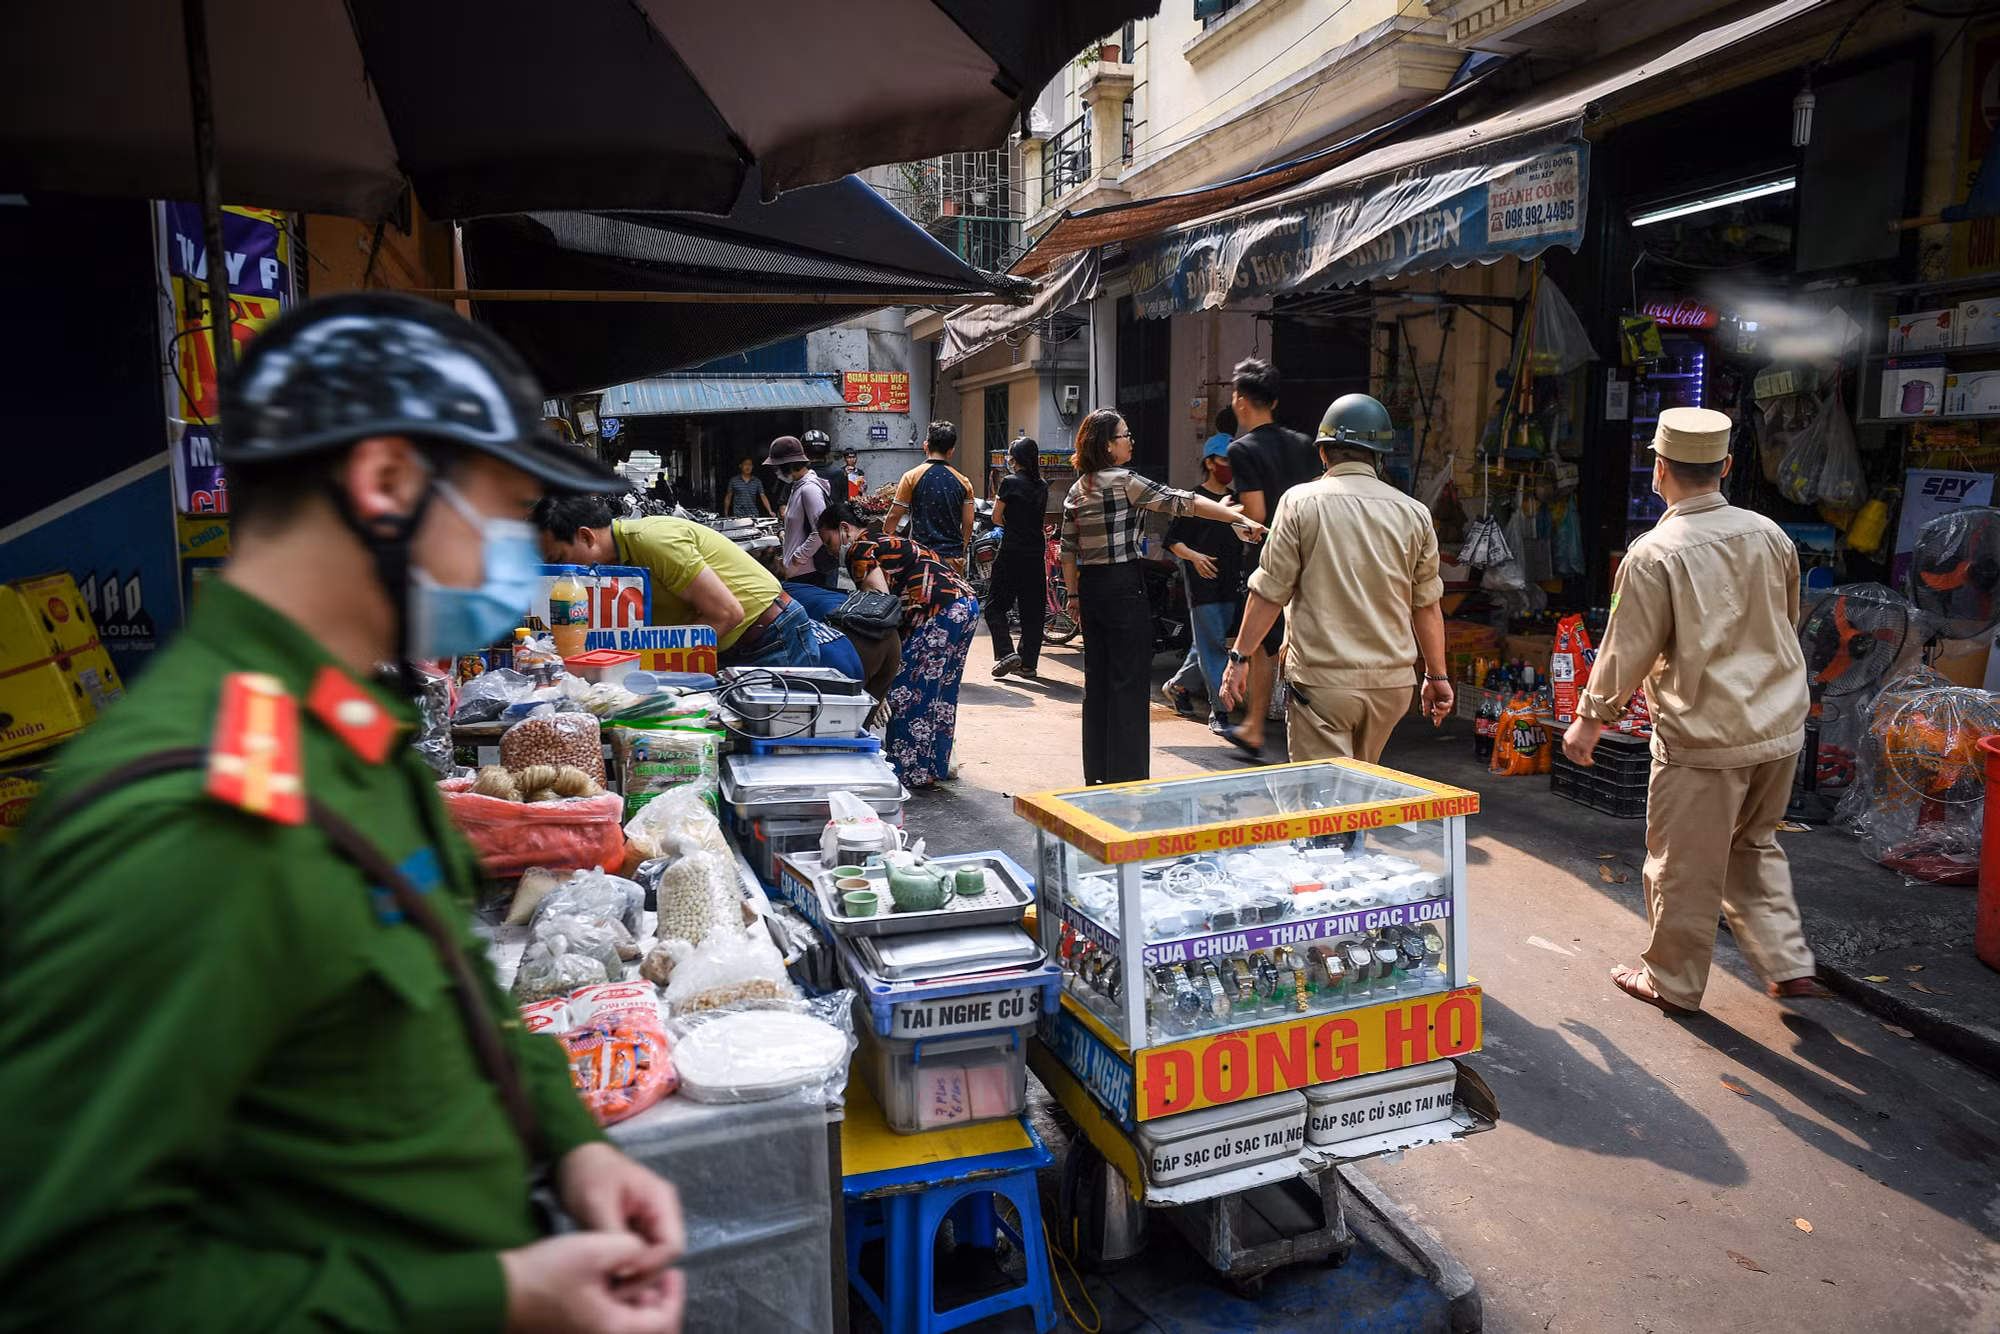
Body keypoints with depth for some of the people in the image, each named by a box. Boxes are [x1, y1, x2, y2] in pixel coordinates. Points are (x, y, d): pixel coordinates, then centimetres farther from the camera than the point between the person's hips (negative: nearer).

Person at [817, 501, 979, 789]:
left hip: (942, 612, -10)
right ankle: (937, 764, 25)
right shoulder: (885, 543, 28)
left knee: (908, 690, -3)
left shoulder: (859, 550, -1)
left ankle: (909, 772, 2)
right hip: (967, 604, 10)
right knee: (941, 691, 16)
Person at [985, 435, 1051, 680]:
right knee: (1033, 609, 8)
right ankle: (1028, 664, 11)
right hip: (1037, 552, 6)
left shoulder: (1010, 482, -7)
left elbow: (997, 518, -3)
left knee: (995, 606, 4)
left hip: (1012, 552, -6)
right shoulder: (1042, 486, 10)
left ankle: (1006, 653, -12)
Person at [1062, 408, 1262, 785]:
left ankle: (1098, 773, 21)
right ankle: (1128, 776, 1)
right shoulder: (1124, 481, -12)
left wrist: (1074, 595, 20)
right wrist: (1241, 519, -14)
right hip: (1124, 586, -8)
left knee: (1097, 680, 13)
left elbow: (1068, 549, 13)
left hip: (1091, 586, 8)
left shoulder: (1076, 490, 10)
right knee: (1130, 683, -2)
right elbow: (1183, 502, -15)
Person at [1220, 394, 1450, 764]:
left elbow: (1269, 592, -7)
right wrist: (1437, 676, 18)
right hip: (1392, 681, 5)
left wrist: (1240, 656, 3)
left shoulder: (1301, 502, -6)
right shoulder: (1413, 513, 4)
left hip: (1322, 680, -4)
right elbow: (1427, 605, 8)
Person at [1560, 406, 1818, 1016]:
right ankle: (1788, 963, 24)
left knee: (1684, 868, 9)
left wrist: (1589, 719, 1)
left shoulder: (1654, 554, -17)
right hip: (1780, 726, 6)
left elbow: (1627, 650, -12)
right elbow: (1788, 619, 16)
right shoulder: (1769, 536, 1)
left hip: (1704, 738, -6)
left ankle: (1673, 982, 23)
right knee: (1754, 845, 26)